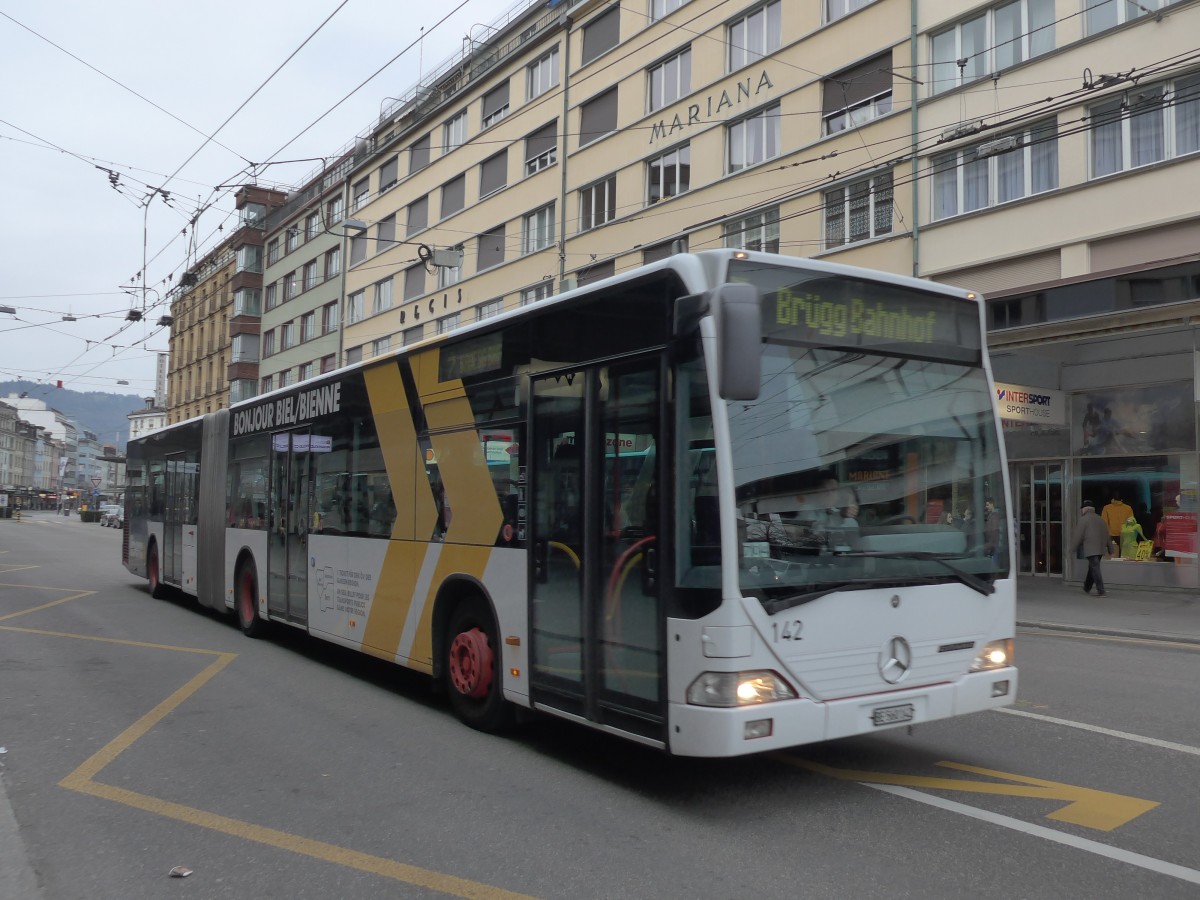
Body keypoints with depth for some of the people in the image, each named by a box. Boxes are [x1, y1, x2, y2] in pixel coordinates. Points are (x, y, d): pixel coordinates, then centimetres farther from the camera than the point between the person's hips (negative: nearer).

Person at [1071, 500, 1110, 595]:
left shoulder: (1083, 519, -6)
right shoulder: (1100, 519, 15)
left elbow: (1078, 535, -7)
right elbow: (1106, 535, 18)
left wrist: (1074, 547, 4)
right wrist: (1109, 549, 21)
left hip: (1090, 549, -7)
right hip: (1100, 548, 7)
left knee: (1095, 569, -8)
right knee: (1092, 568, 18)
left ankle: (1101, 590, -14)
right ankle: (1087, 588, 29)